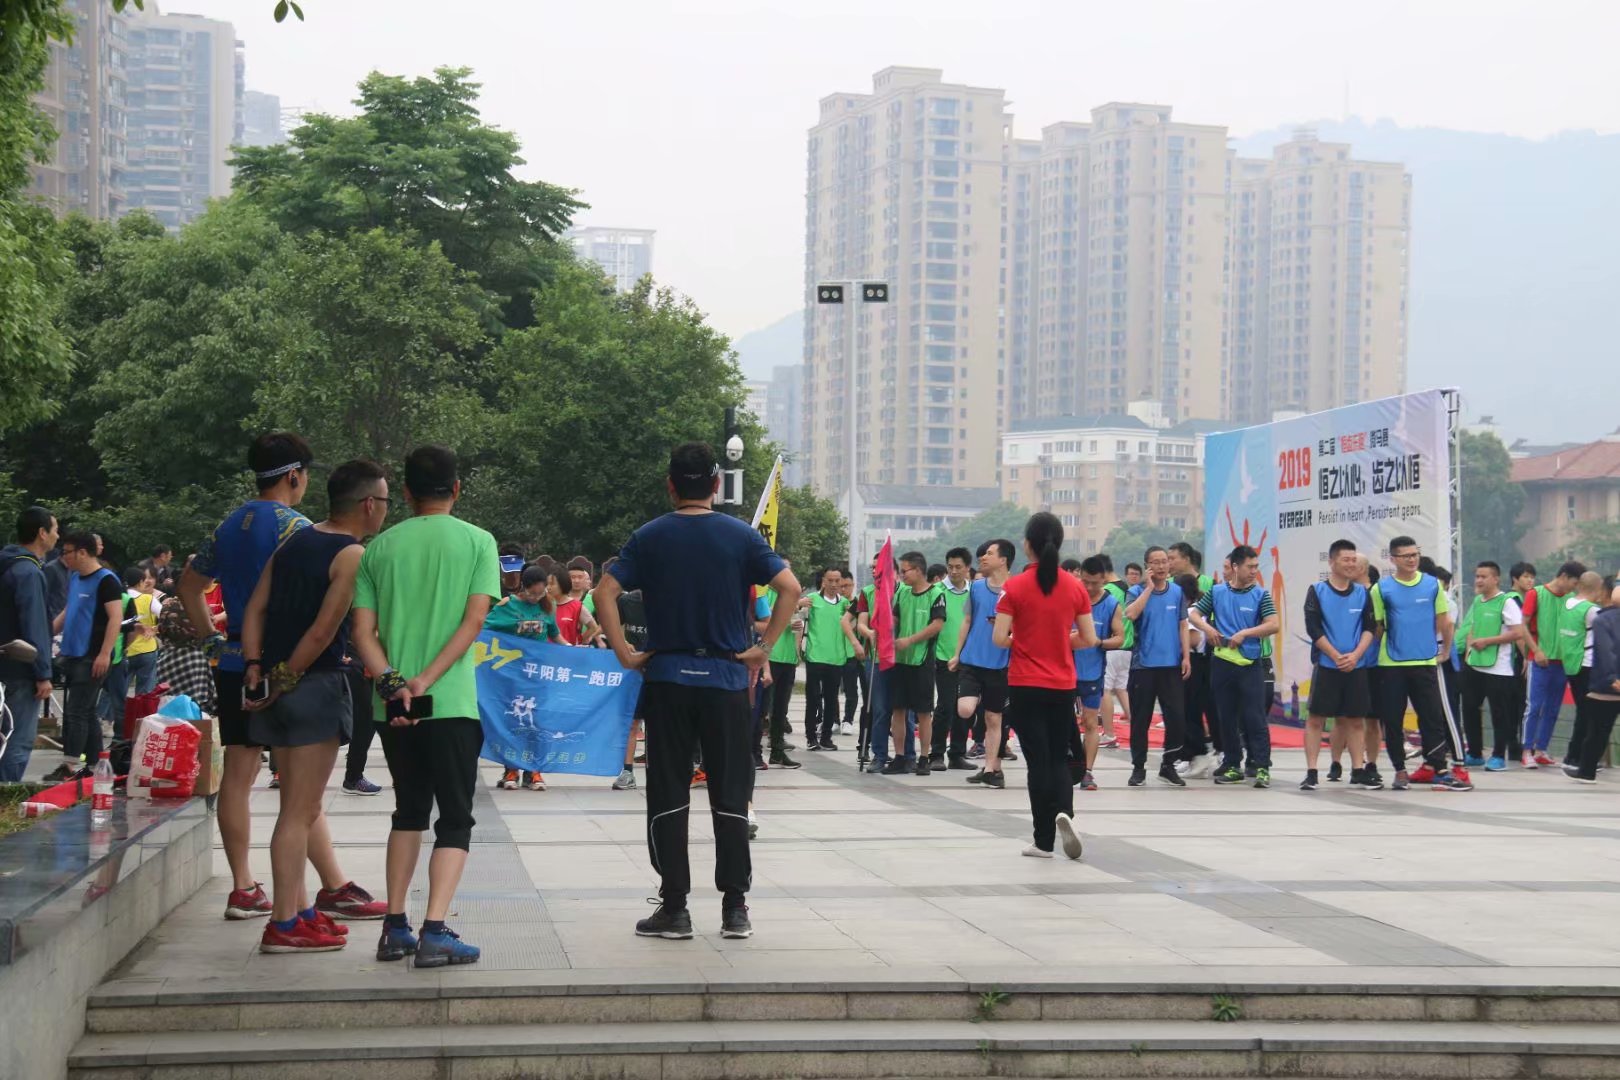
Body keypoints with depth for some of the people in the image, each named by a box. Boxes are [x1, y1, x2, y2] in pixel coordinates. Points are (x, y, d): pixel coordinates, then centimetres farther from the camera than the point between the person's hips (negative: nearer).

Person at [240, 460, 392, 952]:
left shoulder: (294, 542, 13)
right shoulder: (353, 556, -11)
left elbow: (254, 609, 9)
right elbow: (323, 632, -17)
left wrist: (254, 667, 2)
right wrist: (284, 682, -11)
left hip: (278, 687, 8)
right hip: (315, 685, -8)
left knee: (304, 802, 19)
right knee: (301, 810, -4)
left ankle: (336, 890, 30)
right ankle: (283, 925, 0)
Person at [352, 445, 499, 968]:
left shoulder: (379, 547, 8)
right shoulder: (477, 542, 0)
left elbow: (363, 631, 0)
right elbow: (474, 620, -10)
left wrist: (393, 683, -9)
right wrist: (426, 679, -13)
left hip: (393, 705, 4)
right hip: (451, 703, -4)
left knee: (409, 811, 18)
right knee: (455, 819, 2)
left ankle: (395, 929, 17)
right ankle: (435, 933, -11)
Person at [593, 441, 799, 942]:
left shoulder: (649, 538, 1)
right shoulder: (741, 536, 0)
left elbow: (605, 592, -7)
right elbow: (790, 588, -9)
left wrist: (625, 653, -2)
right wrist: (764, 647, -3)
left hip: (666, 678, 0)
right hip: (726, 678, 0)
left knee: (668, 796, 5)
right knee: (730, 796, 6)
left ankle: (674, 907, 5)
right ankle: (734, 908, 6)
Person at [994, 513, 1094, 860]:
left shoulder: (1016, 587, -9)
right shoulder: (1075, 587, -1)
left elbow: (999, 638, -12)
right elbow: (1089, 639, 2)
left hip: (1025, 686, -2)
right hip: (1063, 686, 2)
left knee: (1038, 760, 5)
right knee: (1059, 758, 15)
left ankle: (1044, 840, 6)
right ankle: (1064, 812, -13)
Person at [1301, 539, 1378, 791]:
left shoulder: (1362, 593, 9)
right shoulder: (1317, 591, 0)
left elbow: (1370, 628, 4)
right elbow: (1313, 629, -6)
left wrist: (1355, 655, -11)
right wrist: (1337, 657, -13)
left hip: (1356, 666, 3)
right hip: (1325, 666, -3)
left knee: (1356, 720, 6)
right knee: (1315, 718, -4)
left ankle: (1358, 771, 14)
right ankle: (1311, 773, -2)